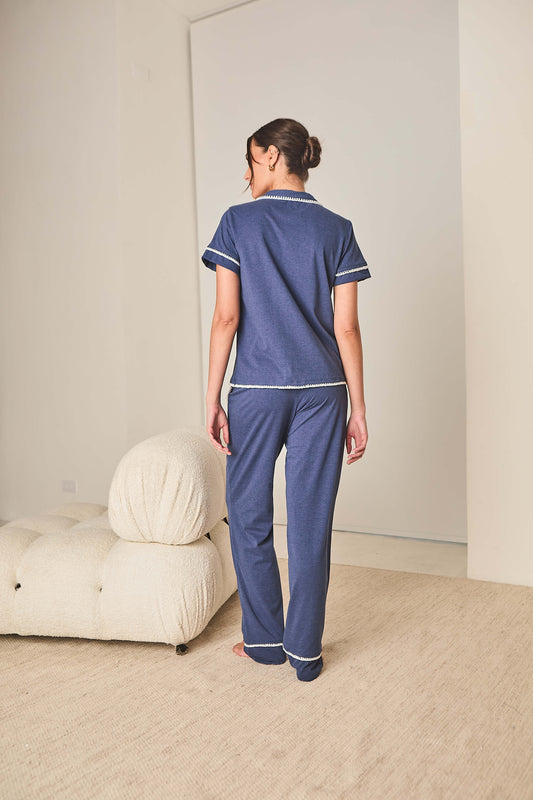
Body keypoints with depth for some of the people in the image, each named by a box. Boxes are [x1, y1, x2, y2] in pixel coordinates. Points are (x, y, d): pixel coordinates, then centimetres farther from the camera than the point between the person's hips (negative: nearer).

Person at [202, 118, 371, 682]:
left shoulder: (238, 222, -1)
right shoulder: (336, 229, 4)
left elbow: (226, 317, -7)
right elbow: (346, 328, 0)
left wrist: (212, 399, -2)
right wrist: (358, 410, 4)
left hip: (257, 389, -2)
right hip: (322, 389, 2)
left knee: (249, 514, 14)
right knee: (310, 523, 8)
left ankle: (264, 641, 25)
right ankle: (305, 653, 19)